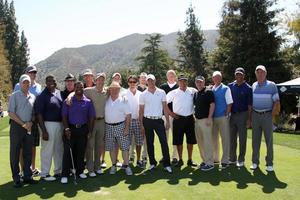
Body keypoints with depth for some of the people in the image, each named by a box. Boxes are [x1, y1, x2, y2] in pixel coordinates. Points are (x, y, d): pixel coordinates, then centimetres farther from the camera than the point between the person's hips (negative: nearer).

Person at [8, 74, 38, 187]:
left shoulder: (33, 97, 11)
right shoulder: (14, 96, -2)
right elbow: (11, 113, -8)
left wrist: (31, 123, -3)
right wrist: (23, 124, -12)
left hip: (29, 127, 5)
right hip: (16, 126, -4)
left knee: (28, 152, 9)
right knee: (15, 153, 1)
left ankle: (27, 176, 19)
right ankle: (16, 178, 9)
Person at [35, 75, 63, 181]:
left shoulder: (59, 93, 10)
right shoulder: (42, 96, -8)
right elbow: (39, 114, -11)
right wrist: (44, 131, -16)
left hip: (60, 124, 6)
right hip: (48, 124, -6)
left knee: (59, 149, 14)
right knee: (47, 150, 0)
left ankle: (58, 171, 27)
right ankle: (44, 174, 12)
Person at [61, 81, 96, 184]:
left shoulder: (88, 102, 5)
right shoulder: (68, 101, 3)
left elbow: (91, 117, 6)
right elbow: (64, 116, 1)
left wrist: (90, 131, 0)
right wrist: (66, 128, -12)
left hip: (83, 129, 2)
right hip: (70, 128, -1)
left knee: (81, 151, 9)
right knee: (67, 151, -4)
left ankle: (80, 171, 23)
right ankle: (65, 174, 1)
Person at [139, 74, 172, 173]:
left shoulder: (161, 92, 4)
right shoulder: (143, 94, 4)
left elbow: (165, 107, 4)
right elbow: (141, 110, 6)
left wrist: (167, 121, -1)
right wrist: (141, 124, 1)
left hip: (159, 120, -1)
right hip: (147, 120, 1)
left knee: (164, 142, -5)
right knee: (149, 143, 7)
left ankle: (166, 164, 1)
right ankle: (152, 163, 20)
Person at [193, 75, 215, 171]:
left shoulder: (208, 92, -6)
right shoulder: (195, 94, 16)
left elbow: (212, 105, -12)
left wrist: (209, 118, -16)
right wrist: (195, 116, 14)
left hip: (205, 120, -8)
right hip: (197, 120, 8)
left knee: (207, 141, -6)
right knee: (200, 142, 11)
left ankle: (210, 163, 1)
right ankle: (204, 160, 22)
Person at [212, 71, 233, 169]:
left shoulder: (225, 89, -3)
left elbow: (229, 103, -6)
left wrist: (226, 115, -11)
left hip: (223, 117, -5)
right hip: (213, 117, 5)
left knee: (225, 138, -1)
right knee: (214, 138, 13)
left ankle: (225, 161, 6)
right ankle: (215, 158, 27)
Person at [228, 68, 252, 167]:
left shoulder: (248, 88, -3)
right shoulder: (230, 86, 6)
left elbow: (250, 105, -5)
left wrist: (249, 119, -9)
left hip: (242, 115, -4)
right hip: (232, 114, 4)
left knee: (242, 139, 4)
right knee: (232, 138, 11)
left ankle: (241, 160, 14)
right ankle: (232, 159, 22)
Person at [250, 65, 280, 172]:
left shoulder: (272, 85, -2)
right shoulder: (253, 86, 8)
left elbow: (276, 101, -4)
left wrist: (273, 112, -12)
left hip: (267, 115, -3)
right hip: (255, 115, 3)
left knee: (269, 140, 1)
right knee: (255, 139, 7)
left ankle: (269, 163, 10)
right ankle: (255, 162, 16)